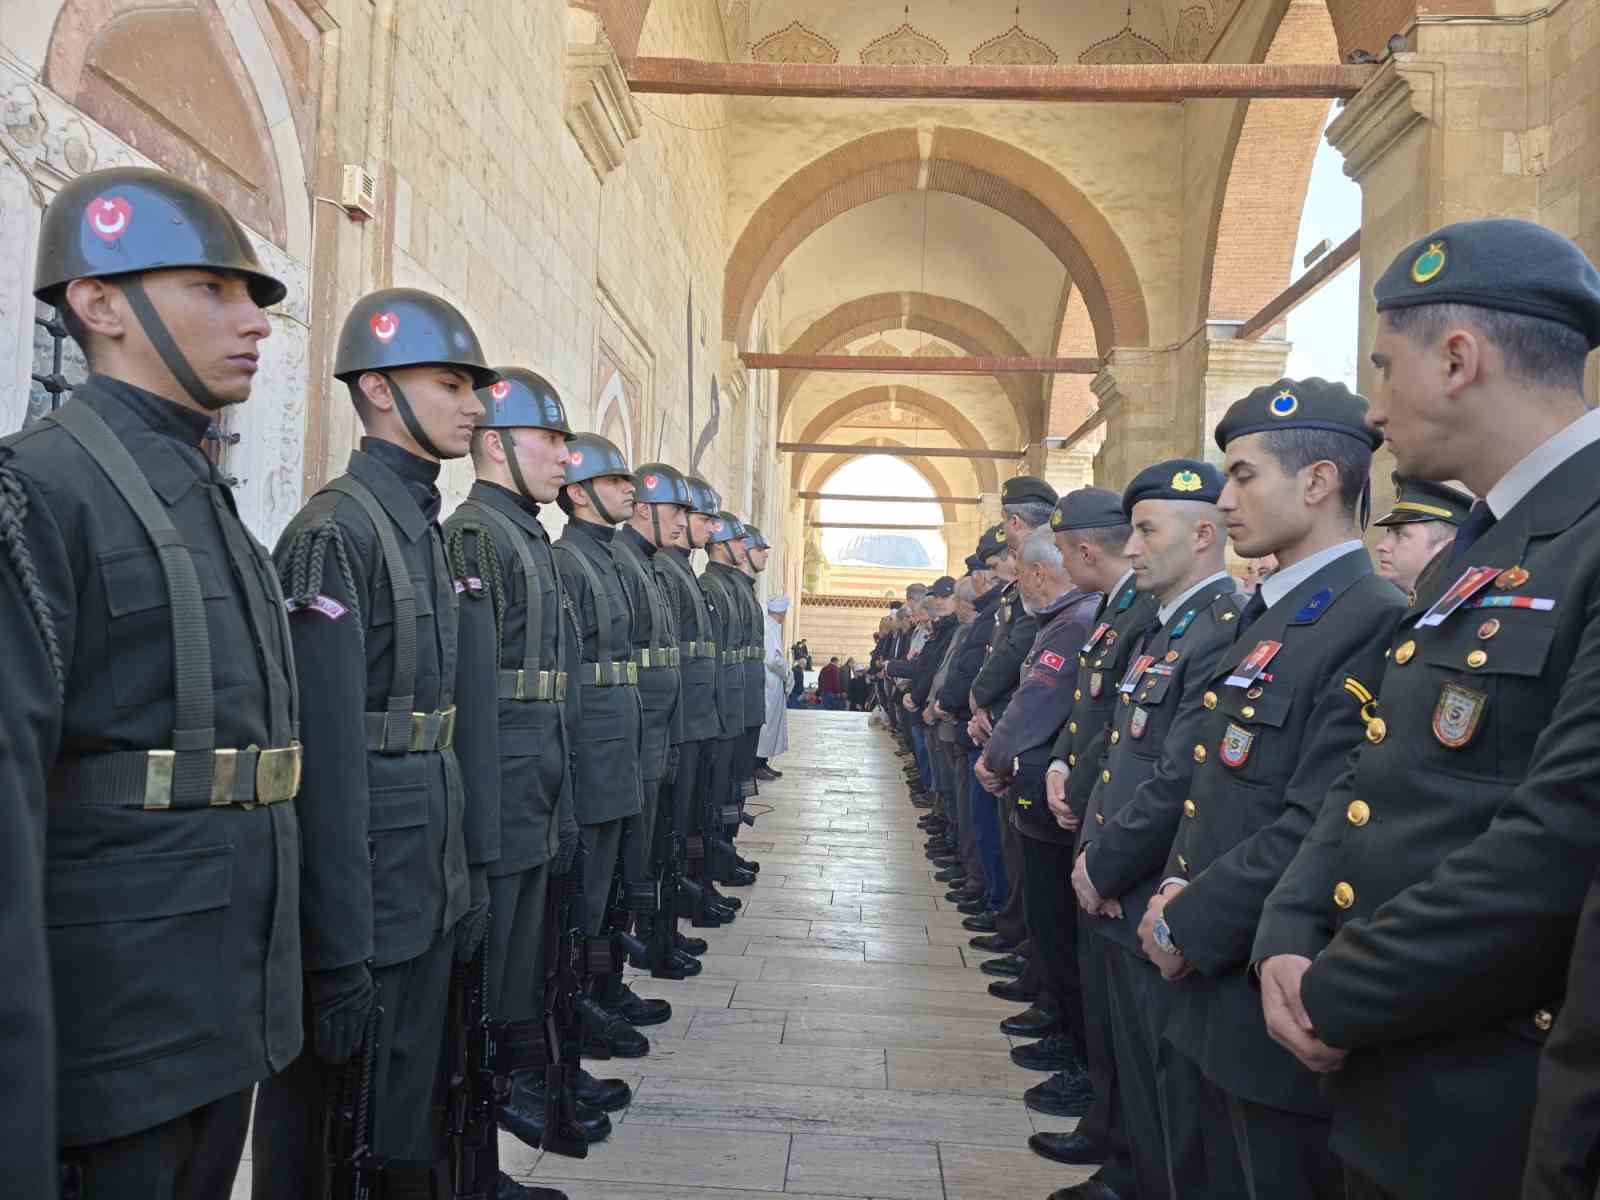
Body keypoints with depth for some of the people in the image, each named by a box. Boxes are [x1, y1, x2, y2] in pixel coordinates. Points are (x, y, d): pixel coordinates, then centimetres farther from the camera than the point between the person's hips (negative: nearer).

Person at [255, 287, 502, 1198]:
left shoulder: (434, 532, 11)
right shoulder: (336, 533, -16)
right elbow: (327, 756, -21)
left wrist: (474, 870, 12)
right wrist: (340, 953, -21)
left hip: (432, 884, 8)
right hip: (360, 888, -8)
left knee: (413, 1120, 21)